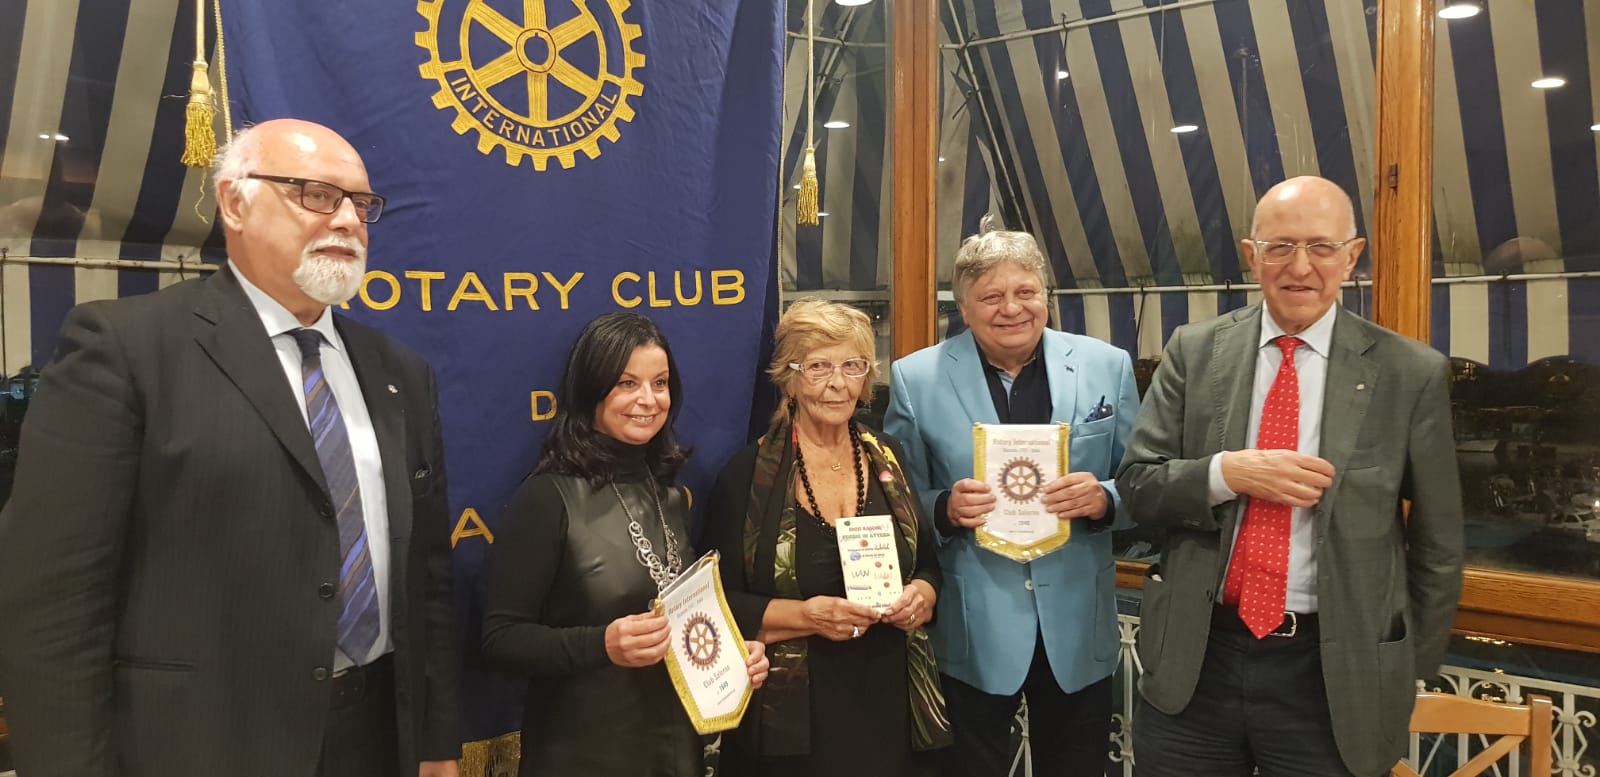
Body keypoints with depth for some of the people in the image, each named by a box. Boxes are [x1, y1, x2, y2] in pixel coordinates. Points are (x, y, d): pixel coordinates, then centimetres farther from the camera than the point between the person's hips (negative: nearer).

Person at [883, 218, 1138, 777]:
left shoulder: (1107, 366, 1)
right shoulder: (916, 379, -4)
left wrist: (1102, 499, -17)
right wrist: (946, 509, -20)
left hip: (1077, 626, 2)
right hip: (971, 631, -2)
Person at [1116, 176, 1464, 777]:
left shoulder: (1412, 374, -3)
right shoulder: (1194, 352, 0)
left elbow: (1436, 545, 3)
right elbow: (1136, 486, -1)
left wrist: (1408, 676, 7)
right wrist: (1228, 472, -18)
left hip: (1334, 674, -1)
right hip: (1194, 659, 2)